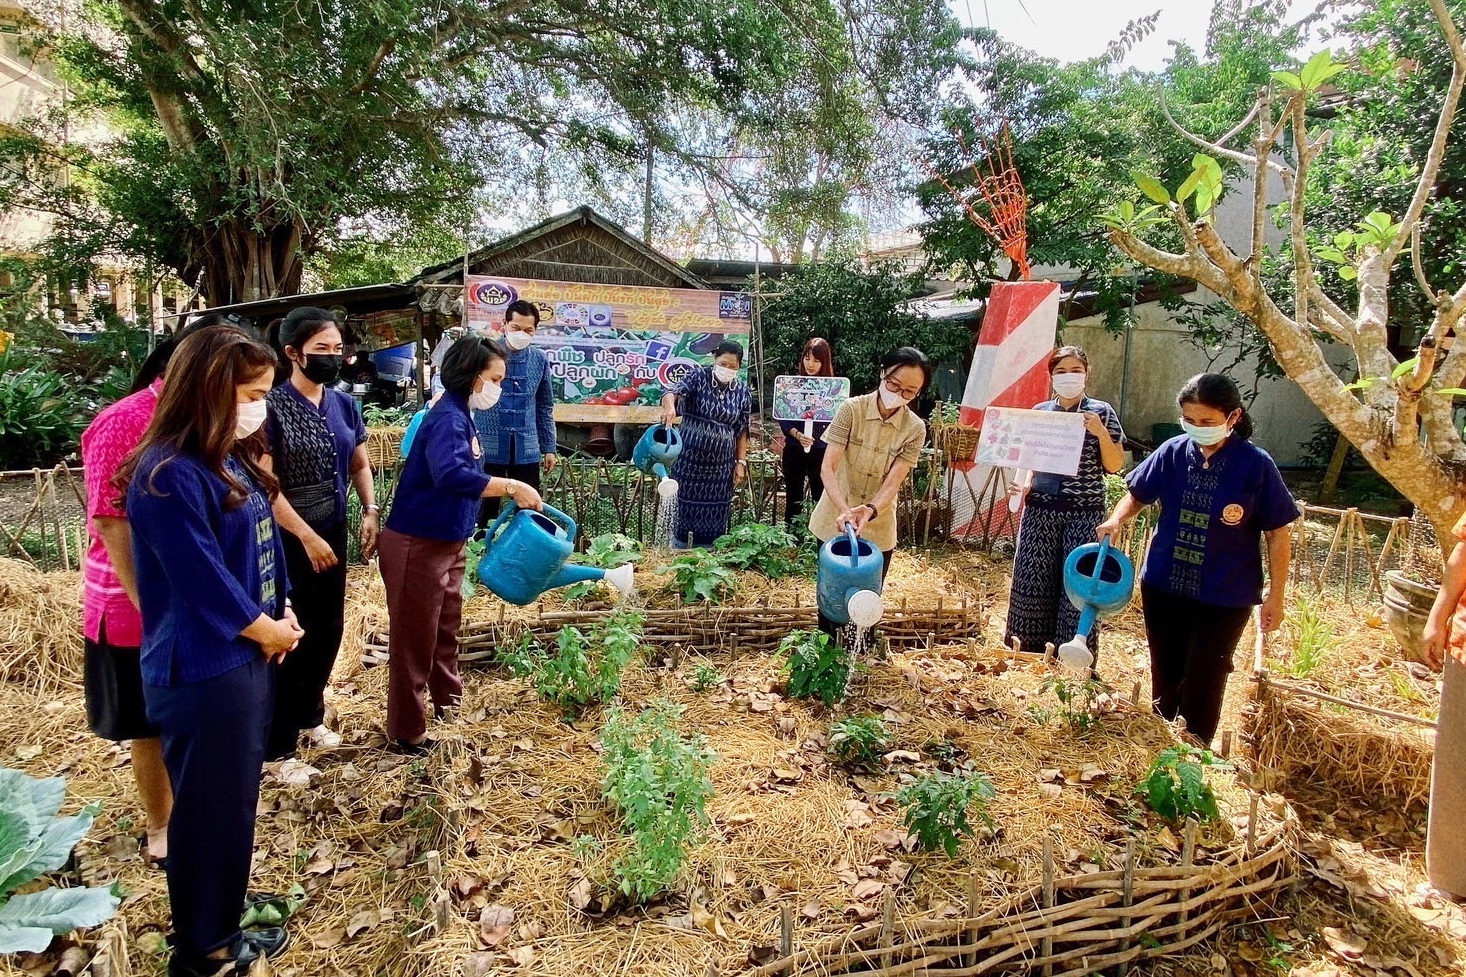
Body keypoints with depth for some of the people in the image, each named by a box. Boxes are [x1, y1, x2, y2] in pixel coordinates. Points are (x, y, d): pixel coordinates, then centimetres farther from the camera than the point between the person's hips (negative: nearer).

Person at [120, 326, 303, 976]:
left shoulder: (233, 462, 6)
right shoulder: (169, 477, -22)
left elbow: (266, 546, 11)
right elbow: (203, 582, -22)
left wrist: (282, 617, -3)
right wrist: (270, 631, -8)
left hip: (246, 659, 9)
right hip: (202, 673, -9)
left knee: (237, 803, 22)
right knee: (209, 812, 8)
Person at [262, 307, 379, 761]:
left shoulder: (344, 404, 4)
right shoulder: (272, 407, -14)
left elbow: (359, 464, 14)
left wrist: (370, 511, -1)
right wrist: (306, 537, -17)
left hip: (333, 533, 6)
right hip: (288, 538, -6)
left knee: (329, 627, 15)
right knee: (293, 635, 0)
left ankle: (309, 715, 35)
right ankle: (277, 745, 14)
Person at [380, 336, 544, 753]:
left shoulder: (460, 416, 8)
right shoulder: (447, 419, -22)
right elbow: (451, 475, -40)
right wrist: (511, 487, -39)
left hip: (446, 543, 10)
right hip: (417, 546, -10)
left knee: (445, 630, 23)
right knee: (415, 638, 3)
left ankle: (448, 707, 41)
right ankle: (407, 733, 17)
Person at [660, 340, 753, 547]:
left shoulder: (743, 392, 2)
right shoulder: (698, 377, -7)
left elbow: (742, 430, 7)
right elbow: (673, 392, -23)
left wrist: (741, 462, 1)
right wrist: (669, 406, -46)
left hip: (721, 463, 2)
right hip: (690, 458, -2)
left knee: (715, 513, 7)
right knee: (685, 505, 5)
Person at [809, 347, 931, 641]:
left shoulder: (915, 429, -9)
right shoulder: (852, 409, -14)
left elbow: (893, 481, -16)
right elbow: (827, 468, -20)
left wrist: (870, 510, -36)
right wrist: (844, 510, -36)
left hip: (878, 530, 1)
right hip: (835, 523, -1)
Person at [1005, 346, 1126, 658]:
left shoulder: (1101, 412, -1)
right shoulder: (1039, 411, 7)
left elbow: (1115, 466, -2)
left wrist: (1101, 432, -16)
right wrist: (1022, 486, -1)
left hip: (1084, 513, -2)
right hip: (1041, 509, 3)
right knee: (1033, 580, 5)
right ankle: (1028, 653, 20)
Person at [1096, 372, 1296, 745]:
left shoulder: (1256, 465, -13)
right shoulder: (1172, 452, -5)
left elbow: (1278, 534, -7)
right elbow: (1138, 494, 10)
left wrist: (1275, 595, -6)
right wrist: (1116, 521, -10)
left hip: (1224, 596, -3)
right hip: (1163, 587, 3)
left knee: (1202, 683, 5)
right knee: (1165, 675, 17)